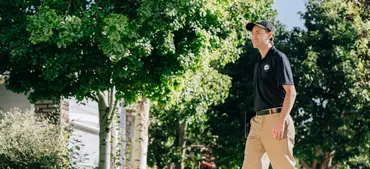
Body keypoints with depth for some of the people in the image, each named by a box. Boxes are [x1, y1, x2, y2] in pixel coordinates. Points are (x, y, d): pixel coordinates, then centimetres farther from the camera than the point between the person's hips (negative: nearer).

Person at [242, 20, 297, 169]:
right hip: (258, 121, 9)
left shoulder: (278, 58, -6)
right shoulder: (259, 63, 20)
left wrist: (281, 121, -22)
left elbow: (291, 92, -14)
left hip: (275, 118, -9)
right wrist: (256, 119, 17)